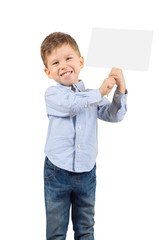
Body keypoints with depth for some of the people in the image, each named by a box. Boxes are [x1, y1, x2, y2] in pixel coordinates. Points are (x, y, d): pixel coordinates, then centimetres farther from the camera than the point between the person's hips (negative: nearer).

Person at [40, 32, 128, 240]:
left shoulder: (92, 95, 5)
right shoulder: (52, 94, -8)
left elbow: (114, 115, 3)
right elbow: (72, 105, -26)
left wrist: (120, 89, -10)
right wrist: (100, 92, -17)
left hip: (87, 173, 3)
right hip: (57, 173, -3)